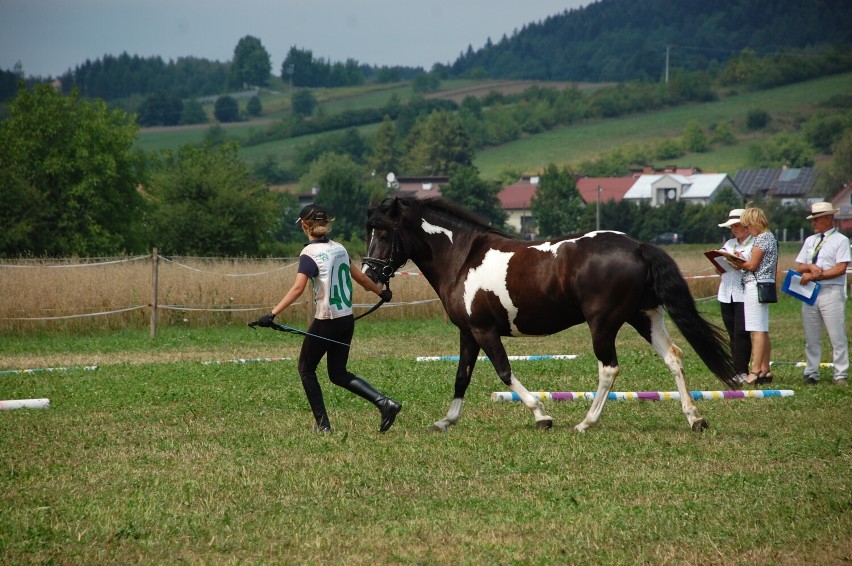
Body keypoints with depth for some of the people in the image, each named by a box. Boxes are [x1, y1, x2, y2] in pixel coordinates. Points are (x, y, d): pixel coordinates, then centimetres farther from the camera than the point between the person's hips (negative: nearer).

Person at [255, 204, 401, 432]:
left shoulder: (310, 254, -13)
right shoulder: (339, 248, 7)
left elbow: (298, 288, -26)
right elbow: (360, 278, 18)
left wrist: (272, 313, -31)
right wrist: (381, 292, 37)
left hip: (326, 321, -7)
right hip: (347, 319, 7)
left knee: (306, 369, 13)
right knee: (338, 373, 17)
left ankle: (323, 424, 11)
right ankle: (384, 402, 1)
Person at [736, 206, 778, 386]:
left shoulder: (762, 238, -11)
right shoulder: (769, 237, 19)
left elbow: (752, 265, -14)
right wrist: (741, 261, 14)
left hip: (756, 285, -10)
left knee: (757, 330, -12)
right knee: (762, 331, 10)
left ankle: (756, 371, -15)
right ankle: (765, 371, 11)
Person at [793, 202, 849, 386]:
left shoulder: (840, 240, -1)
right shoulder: (810, 241, 18)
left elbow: (840, 269, -11)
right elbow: (799, 267, 15)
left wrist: (814, 276, -13)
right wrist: (810, 267, -9)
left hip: (831, 292, -6)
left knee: (837, 337, -6)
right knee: (811, 337, 7)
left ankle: (841, 375, -3)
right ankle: (811, 374, 12)